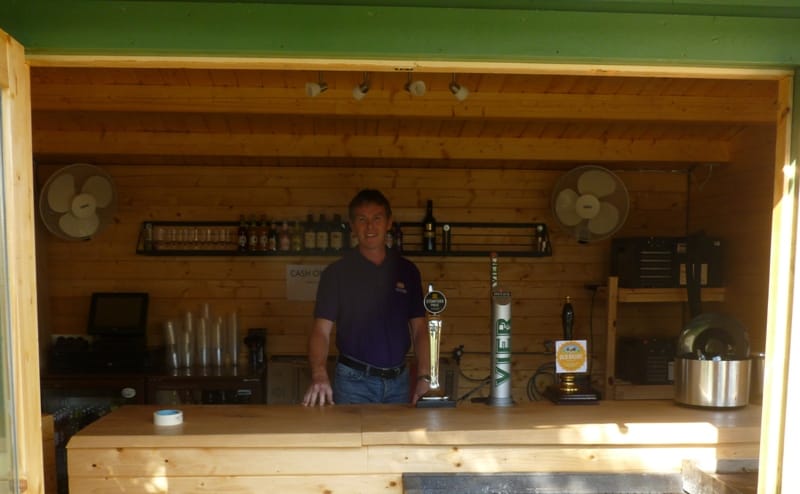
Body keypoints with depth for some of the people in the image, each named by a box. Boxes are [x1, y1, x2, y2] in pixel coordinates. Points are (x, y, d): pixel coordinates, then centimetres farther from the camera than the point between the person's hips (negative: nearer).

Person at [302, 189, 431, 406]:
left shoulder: (407, 271, 4)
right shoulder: (336, 272, -5)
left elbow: (419, 329, 5)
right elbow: (321, 330, -10)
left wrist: (423, 377, -6)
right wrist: (319, 375, -27)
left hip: (398, 380, 3)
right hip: (354, 380, -3)